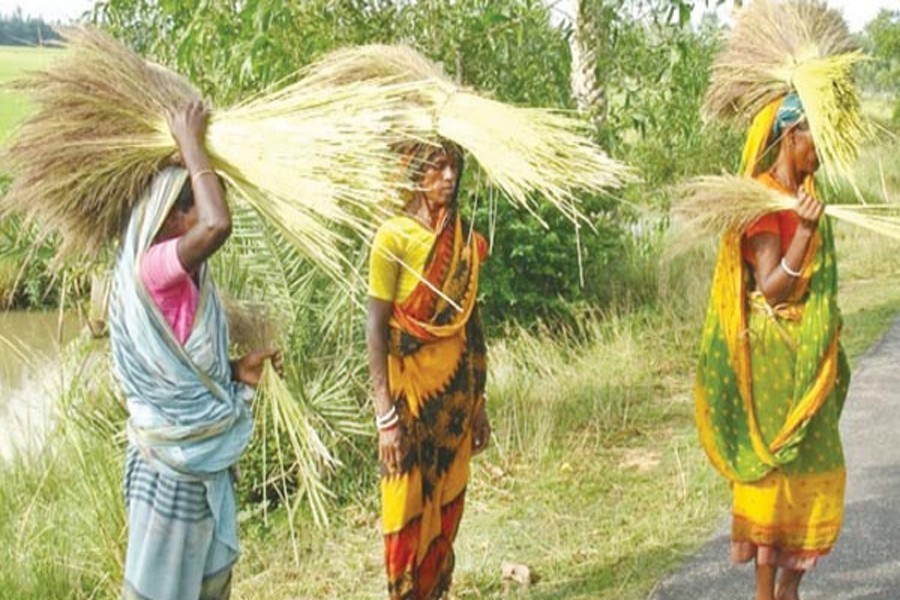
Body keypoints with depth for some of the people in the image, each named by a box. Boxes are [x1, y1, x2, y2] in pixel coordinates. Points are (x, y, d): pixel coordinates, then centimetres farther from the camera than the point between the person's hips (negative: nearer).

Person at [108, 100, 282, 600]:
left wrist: (237, 371, -2)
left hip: (206, 451, 9)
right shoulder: (151, 269, -21)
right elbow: (218, 225, -40)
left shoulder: (188, 274, 8)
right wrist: (190, 143, -26)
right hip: (174, 455, -9)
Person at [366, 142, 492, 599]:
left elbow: (472, 322, 12)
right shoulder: (394, 236, -11)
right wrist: (385, 415, -17)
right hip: (412, 390, -5)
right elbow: (375, 328, -12)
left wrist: (478, 403, 13)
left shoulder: (464, 238, 7)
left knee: (447, 507, 11)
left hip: (456, 389, 5)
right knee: (409, 507, 1)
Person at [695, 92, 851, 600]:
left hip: (809, 360, 9)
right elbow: (769, 288, -20)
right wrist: (805, 231, -30)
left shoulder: (803, 194, 13)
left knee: (813, 471, 10)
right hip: (775, 359, -9)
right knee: (774, 468, -4)